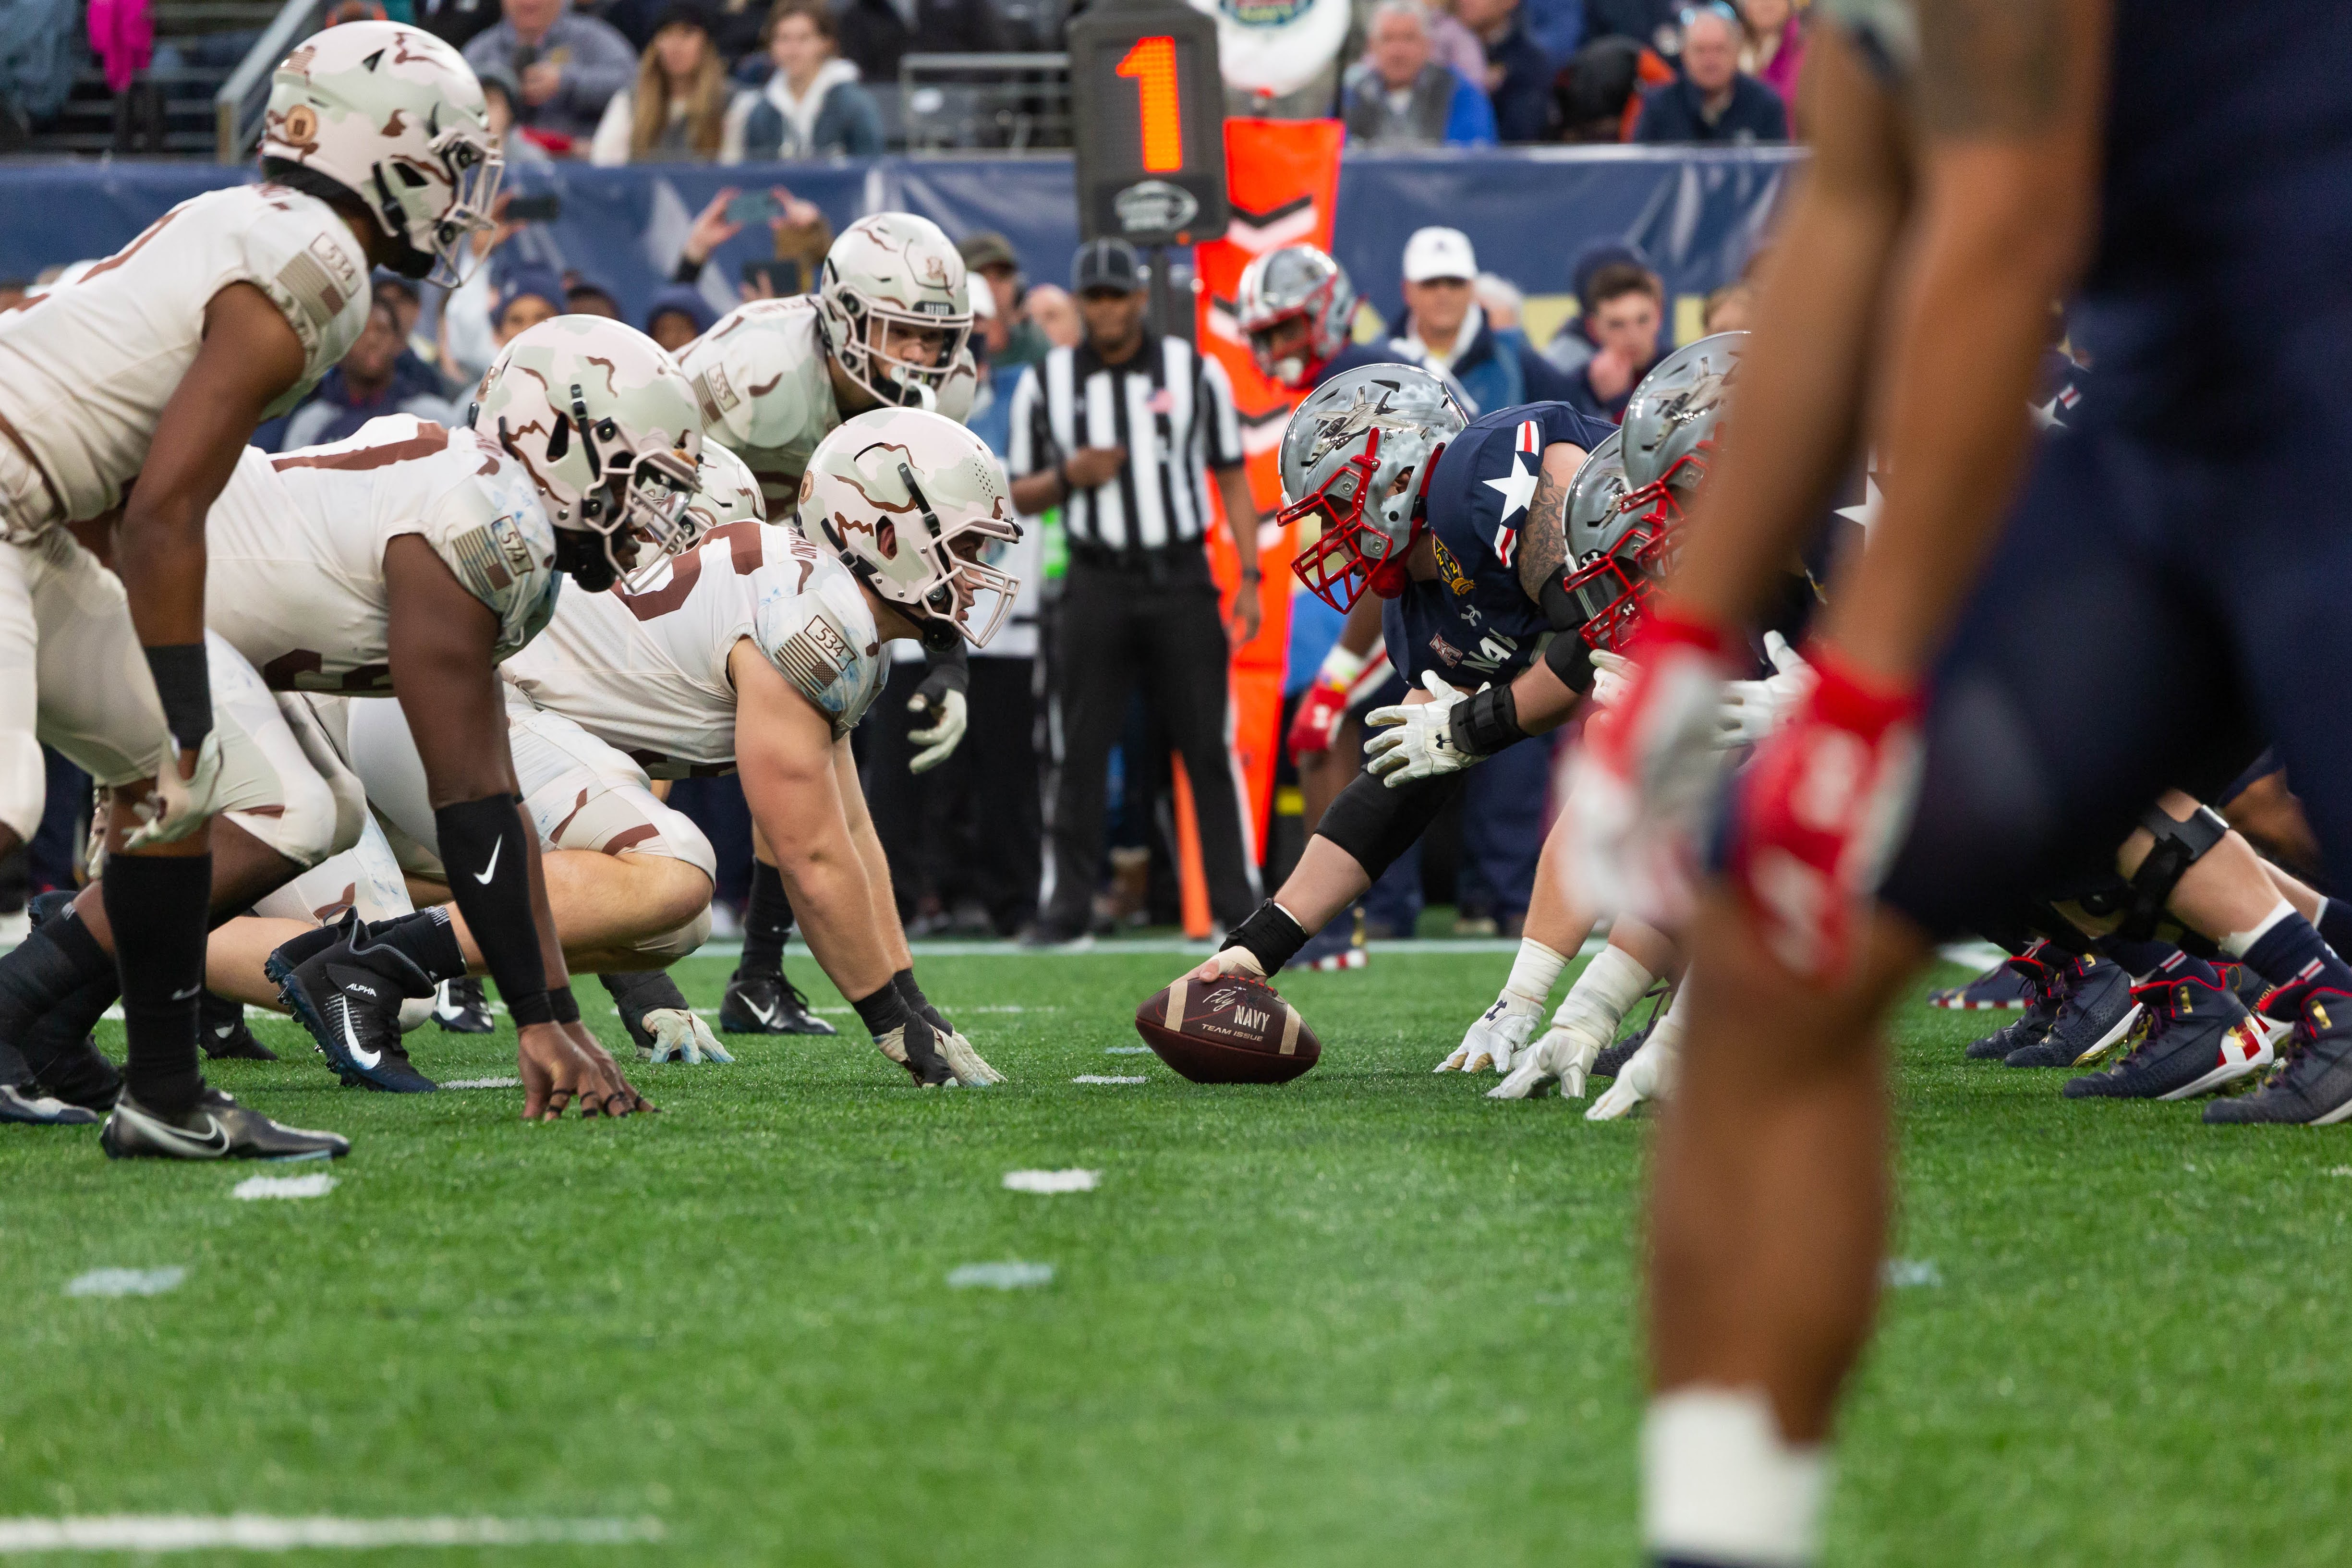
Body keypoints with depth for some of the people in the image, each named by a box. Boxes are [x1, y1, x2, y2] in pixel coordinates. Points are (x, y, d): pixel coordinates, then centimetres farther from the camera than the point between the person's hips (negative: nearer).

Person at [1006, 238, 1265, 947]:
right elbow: (1019, 496, 11)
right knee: (1080, 754, 0)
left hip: (1181, 578, -1)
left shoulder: (1195, 373, 4)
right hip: (1098, 586, 1)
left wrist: (1249, 577, -1)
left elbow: (1232, 480, 7)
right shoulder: (1046, 383, 6)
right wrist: (1068, 476, -11)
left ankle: (1237, 902, 3)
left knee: (1209, 748, -1)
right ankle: (1066, 907, 5)